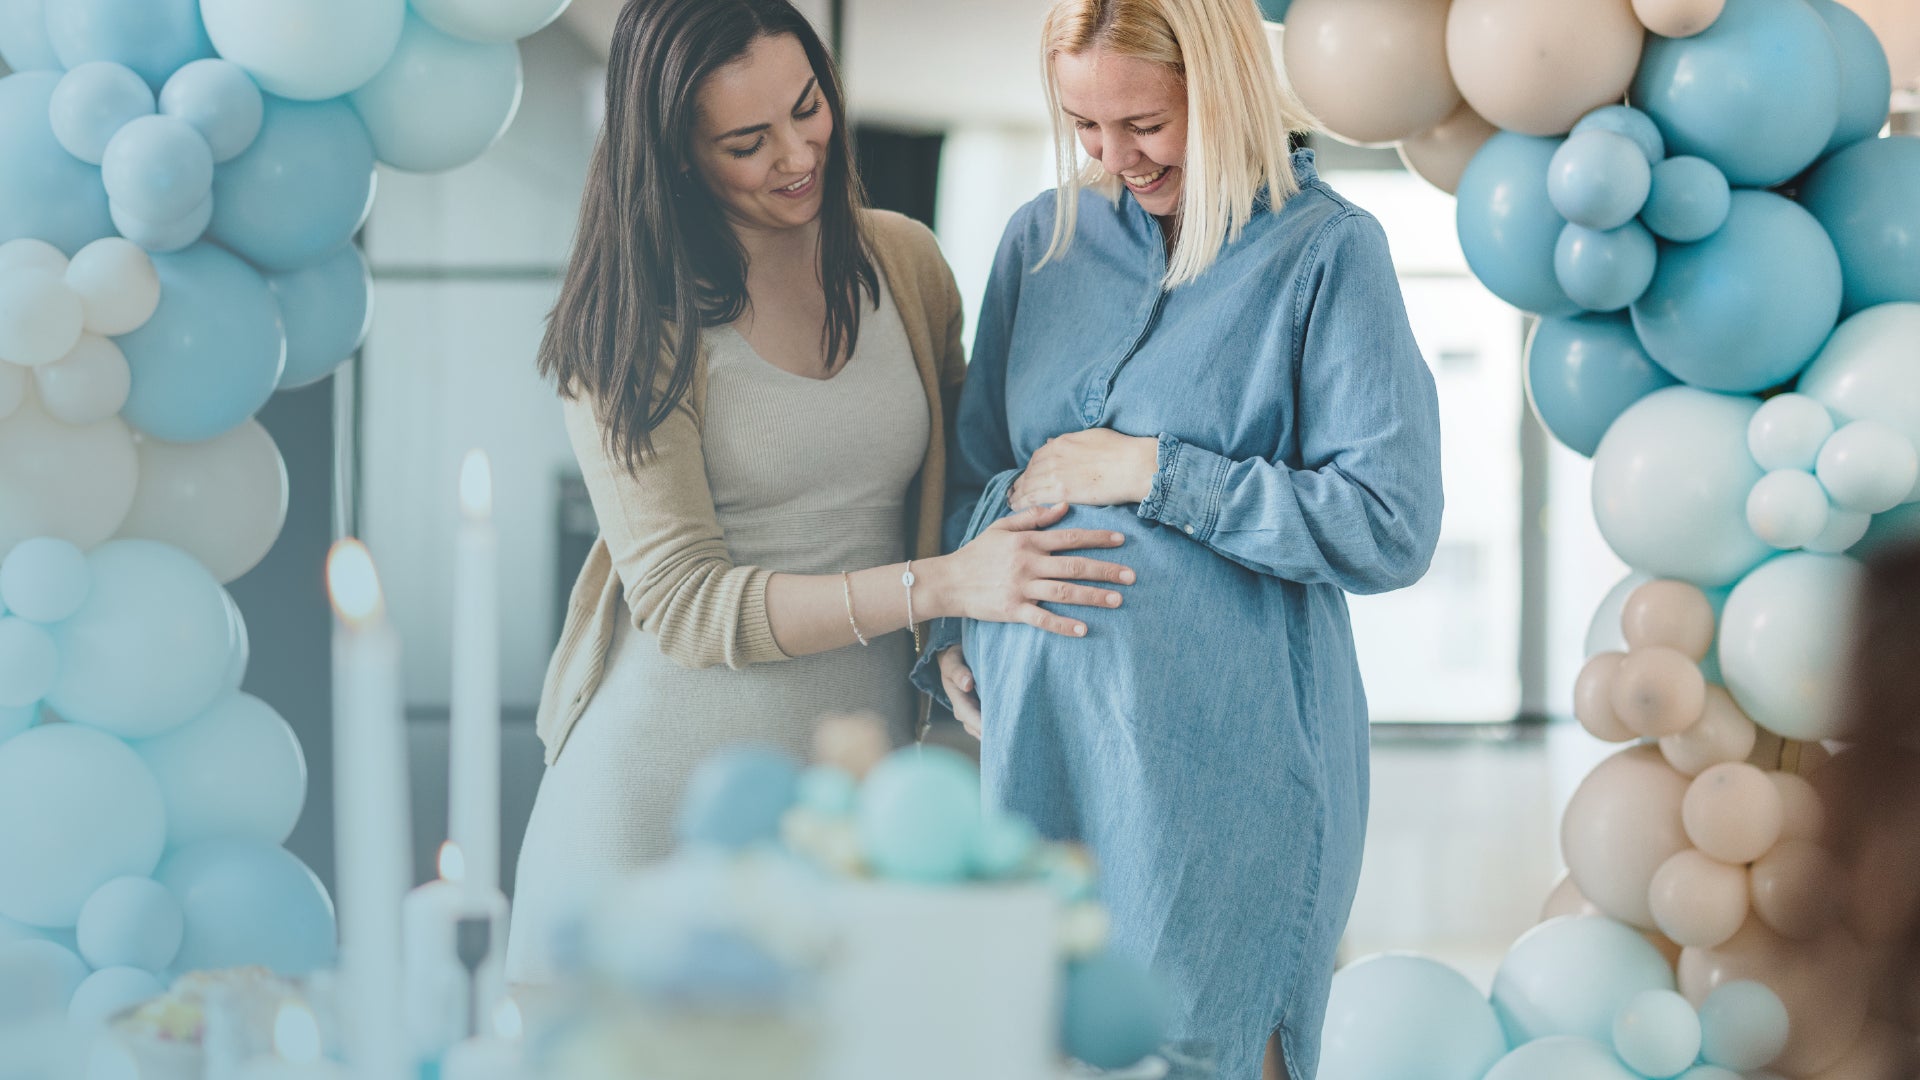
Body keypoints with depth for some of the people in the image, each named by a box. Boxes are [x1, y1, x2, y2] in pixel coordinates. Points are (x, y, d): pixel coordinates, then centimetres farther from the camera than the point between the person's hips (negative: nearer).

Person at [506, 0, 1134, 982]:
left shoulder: (904, 265, 6)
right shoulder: (625, 328, -7)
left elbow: (955, 481, 20)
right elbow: (683, 601, -13)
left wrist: (959, 658, 1)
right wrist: (942, 585, -21)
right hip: (670, 778, -3)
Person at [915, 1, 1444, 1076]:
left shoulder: (1325, 253, -5)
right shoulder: (1044, 239, 11)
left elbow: (1389, 527, -12)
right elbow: (979, 467, 20)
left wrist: (1155, 474, -12)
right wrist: (953, 629, 5)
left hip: (1223, 757, -5)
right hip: (1040, 735, 5)